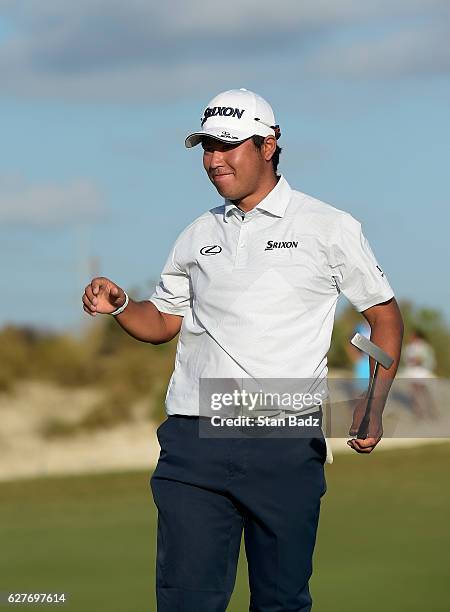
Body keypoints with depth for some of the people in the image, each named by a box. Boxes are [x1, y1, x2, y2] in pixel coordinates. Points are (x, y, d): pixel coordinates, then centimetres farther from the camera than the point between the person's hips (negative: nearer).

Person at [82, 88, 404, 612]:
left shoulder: (329, 228, 3)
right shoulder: (198, 236, 15)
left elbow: (384, 316, 8)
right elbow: (162, 323, 23)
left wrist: (372, 406, -6)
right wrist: (119, 306, 1)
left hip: (286, 445, -3)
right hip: (194, 444, 3)